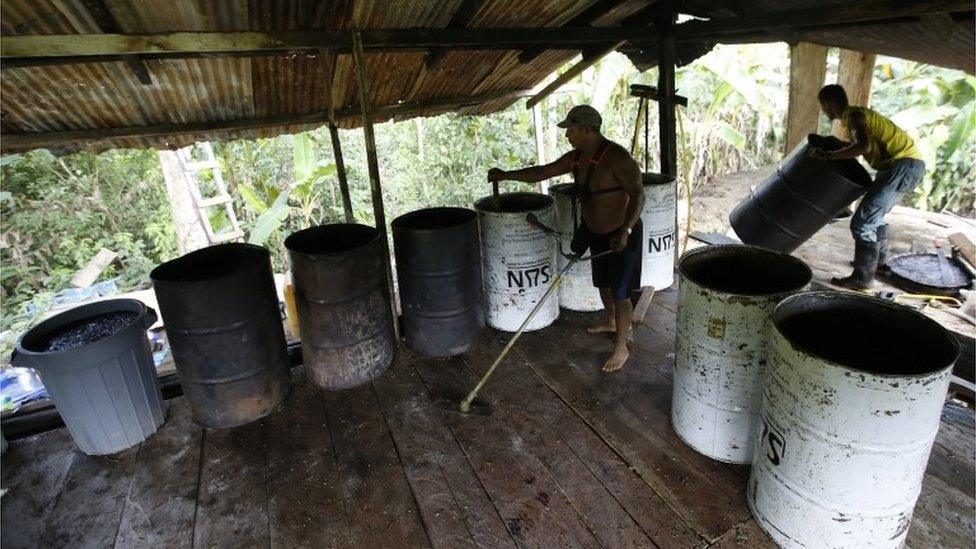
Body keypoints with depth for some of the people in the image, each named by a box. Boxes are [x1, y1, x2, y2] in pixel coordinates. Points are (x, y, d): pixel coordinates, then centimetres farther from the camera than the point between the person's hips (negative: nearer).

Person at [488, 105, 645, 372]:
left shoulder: (617, 157, -24)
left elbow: (638, 195, -24)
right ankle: (610, 321, 50)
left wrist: (625, 230, -34)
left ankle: (621, 348, 14)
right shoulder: (577, 157, 1)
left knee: (619, 293, 0)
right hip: (596, 233, 8)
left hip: (621, 235, -8)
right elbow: (542, 172, 9)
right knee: (602, 283, 24)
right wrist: (507, 175, 8)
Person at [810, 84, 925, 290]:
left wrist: (827, 156, -27)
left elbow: (864, 146, -29)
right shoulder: (852, 117, 18)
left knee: (863, 221, -13)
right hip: (907, 166, 11)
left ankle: (862, 278, -8)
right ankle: (879, 262, 42)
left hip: (904, 164, -11)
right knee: (874, 213, 27)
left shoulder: (854, 115, -12)